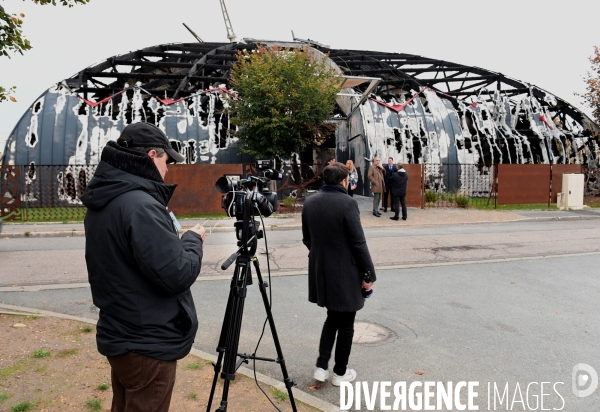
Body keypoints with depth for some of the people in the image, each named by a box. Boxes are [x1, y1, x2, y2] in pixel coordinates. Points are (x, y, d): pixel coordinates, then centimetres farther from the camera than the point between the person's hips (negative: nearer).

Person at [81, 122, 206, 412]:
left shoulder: (103, 201, 4)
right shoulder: (139, 205, -26)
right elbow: (177, 275, -25)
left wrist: (172, 236, 4)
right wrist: (193, 239, -8)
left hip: (120, 335, 9)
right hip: (148, 344, -9)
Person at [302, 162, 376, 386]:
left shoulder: (309, 203, 1)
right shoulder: (347, 203, -18)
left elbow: (307, 239, 9)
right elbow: (358, 243, -17)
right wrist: (369, 273, -8)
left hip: (321, 271, 6)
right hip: (345, 273, -6)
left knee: (332, 318, 23)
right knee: (345, 324, 11)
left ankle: (321, 366, 20)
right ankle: (340, 372, 24)